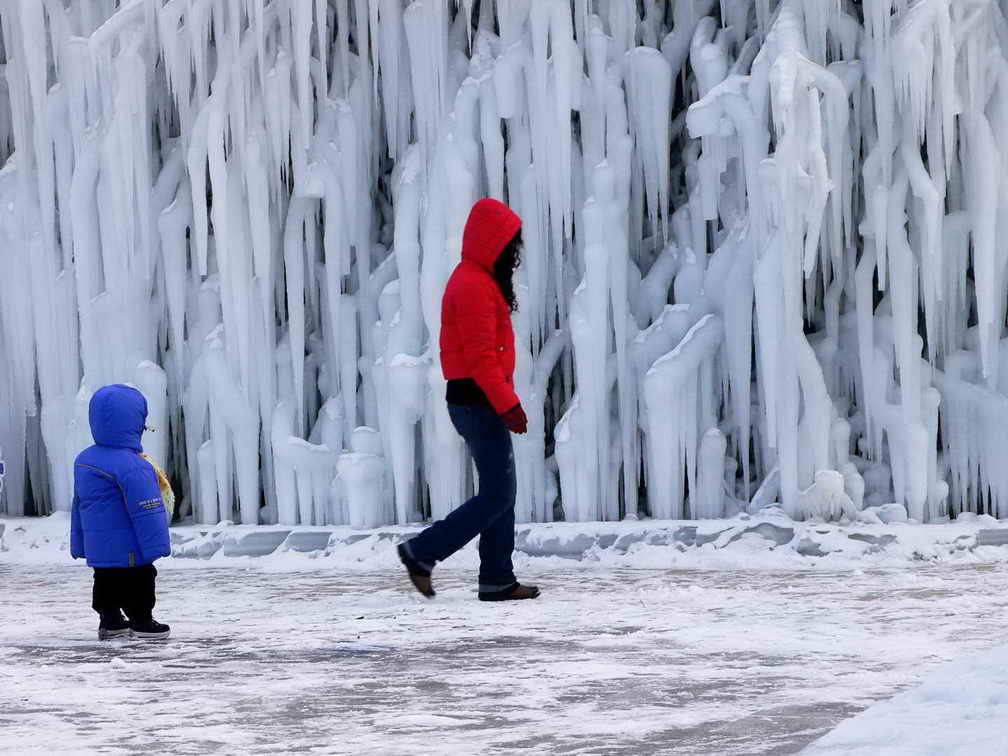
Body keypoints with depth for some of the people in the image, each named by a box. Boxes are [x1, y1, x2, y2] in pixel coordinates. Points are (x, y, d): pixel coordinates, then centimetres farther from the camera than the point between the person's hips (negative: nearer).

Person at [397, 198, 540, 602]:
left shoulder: (476, 281, 17)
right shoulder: (474, 287, -16)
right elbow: (480, 356, -22)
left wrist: (505, 401, 19)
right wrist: (508, 405, -23)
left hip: (480, 401, 11)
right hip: (480, 402, -11)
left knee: (500, 493, 11)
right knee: (497, 496, -8)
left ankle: (497, 580, 12)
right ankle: (422, 553, -5)